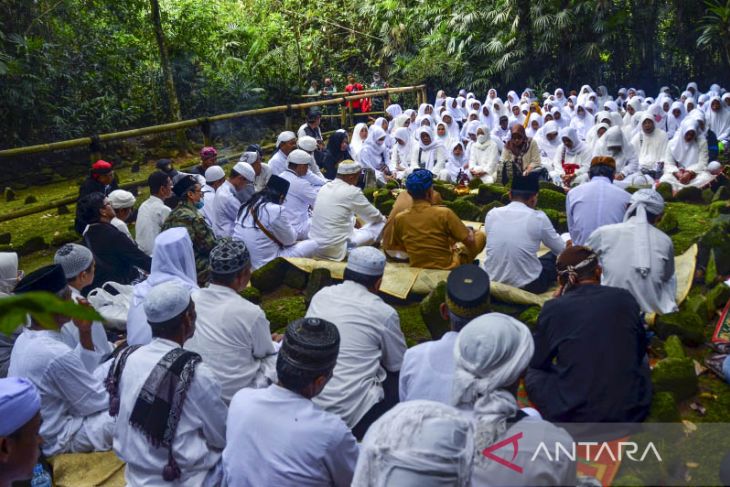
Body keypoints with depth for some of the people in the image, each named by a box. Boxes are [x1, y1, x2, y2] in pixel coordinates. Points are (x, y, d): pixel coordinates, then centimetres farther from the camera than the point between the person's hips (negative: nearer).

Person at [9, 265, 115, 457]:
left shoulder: (25, 338, -2)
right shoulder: (56, 354, -32)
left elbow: (81, 373, 6)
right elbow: (97, 402, -20)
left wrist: (85, 332, -8)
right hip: (59, 439, -10)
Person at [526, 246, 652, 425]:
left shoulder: (553, 308, -9)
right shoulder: (625, 298, -1)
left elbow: (536, 362, 6)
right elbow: (640, 350, 14)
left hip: (572, 416, -3)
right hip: (631, 411, 4)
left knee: (532, 372, 24)